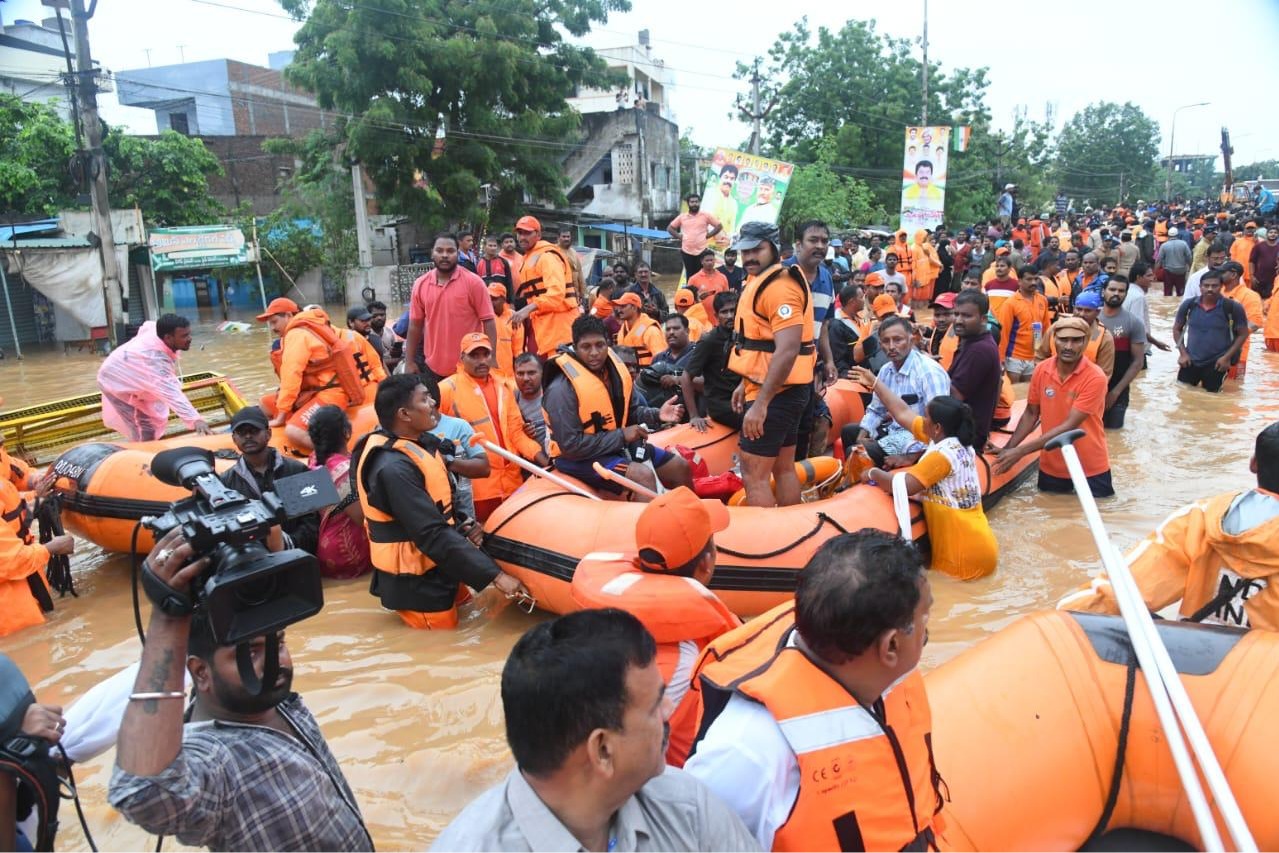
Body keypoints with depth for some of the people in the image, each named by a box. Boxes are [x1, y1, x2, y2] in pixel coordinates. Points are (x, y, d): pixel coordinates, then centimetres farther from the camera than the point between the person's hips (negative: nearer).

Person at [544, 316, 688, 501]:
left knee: (679, 466, 9)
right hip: (578, 457, -8)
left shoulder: (616, 370, -2)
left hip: (620, 444, 8)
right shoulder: (562, 388, -24)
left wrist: (656, 415, -11)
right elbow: (570, 445, -25)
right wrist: (621, 436, -23)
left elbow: (632, 411, 12)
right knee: (642, 474, -31)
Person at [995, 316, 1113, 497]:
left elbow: (1069, 426, -25)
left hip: (1090, 469, -4)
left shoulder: (1095, 378, -21)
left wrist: (1020, 451, -28)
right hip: (1051, 467, 4)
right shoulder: (1041, 370, -6)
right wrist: (1008, 448, -6)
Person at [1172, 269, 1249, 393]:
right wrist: (1183, 353, 0)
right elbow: (1177, 329, 10)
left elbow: (1243, 334, -1)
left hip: (1217, 363, -3)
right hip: (1191, 360, 3)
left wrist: (1227, 357, -9)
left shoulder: (1232, 307, -10)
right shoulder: (1189, 305, -4)